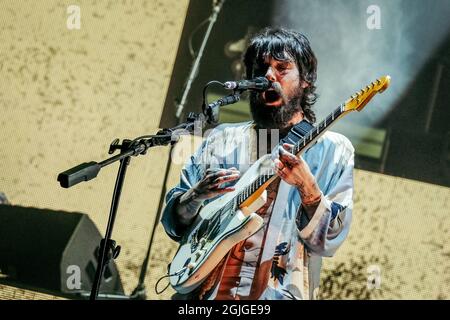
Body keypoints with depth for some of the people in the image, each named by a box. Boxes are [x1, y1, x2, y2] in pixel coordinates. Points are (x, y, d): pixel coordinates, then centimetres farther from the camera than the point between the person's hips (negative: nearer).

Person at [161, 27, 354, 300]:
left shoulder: (331, 150, 5)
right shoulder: (223, 140, 13)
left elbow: (327, 241, -3)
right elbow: (174, 224, 15)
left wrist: (307, 187, -18)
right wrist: (196, 195, -5)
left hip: (277, 292, -1)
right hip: (206, 290, 2)